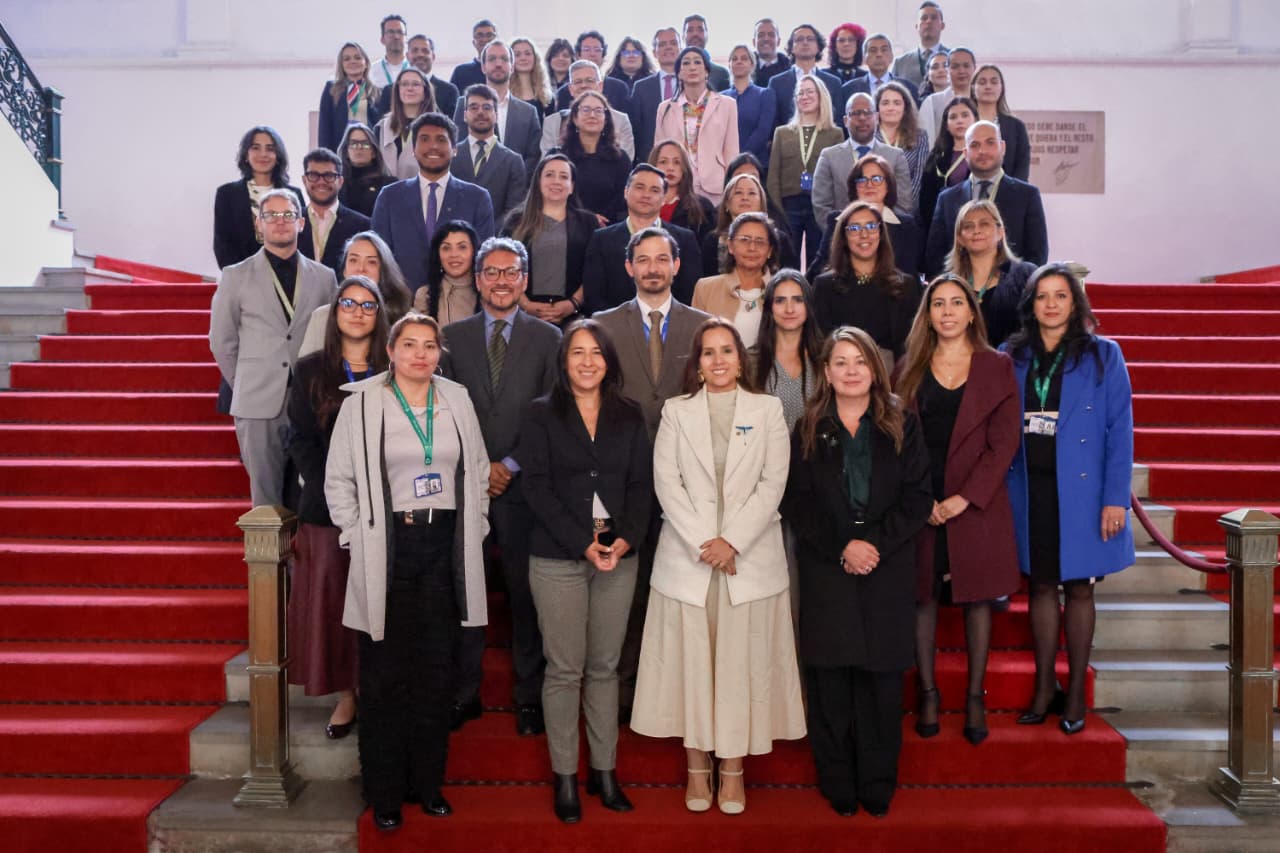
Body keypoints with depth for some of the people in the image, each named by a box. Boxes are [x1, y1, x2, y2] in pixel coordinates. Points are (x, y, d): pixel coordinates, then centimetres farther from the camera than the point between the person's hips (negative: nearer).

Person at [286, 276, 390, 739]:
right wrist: (331, 493, -10)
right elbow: (300, 441, 2)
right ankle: (345, 694, 12)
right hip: (326, 507, 1)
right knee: (330, 600, 1)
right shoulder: (310, 371, 7)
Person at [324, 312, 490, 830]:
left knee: (435, 671, 10)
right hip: (386, 551, -3)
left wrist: (474, 531, 7)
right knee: (384, 674, 4)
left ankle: (429, 782, 23)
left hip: (445, 549, 3)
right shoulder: (362, 403, -3)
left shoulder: (457, 400, 7)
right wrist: (358, 536, -6)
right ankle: (384, 792, 17)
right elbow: (339, 480, 0)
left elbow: (477, 472, 13)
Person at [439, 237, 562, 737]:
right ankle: (463, 693, 16)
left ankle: (529, 696, 14)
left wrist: (511, 466, -7)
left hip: (523, 485, -1)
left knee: (526, 593, 3)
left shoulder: (548, 339, 4)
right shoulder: (453, 337, 9)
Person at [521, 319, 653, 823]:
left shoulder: (629, 417, 10)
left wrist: (625, 540, -10)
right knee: (564, 669, 0)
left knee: (605, 667, 8)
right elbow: (538, 486, -6)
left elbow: (641, 484, 6)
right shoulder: (542, 414, 2)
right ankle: (565, 776, 11)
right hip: (557, 557, -3)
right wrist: (584, 544, -13)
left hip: (618, 555, 3)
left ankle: (604, 770, 18)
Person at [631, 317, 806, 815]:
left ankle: (733, 768, 12)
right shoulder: (676, 411, 8)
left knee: (743, 662, 2)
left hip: (750, 557, 0)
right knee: (690, 660, 3)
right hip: (687, 558, 1)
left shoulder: (767, 410, 6)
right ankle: (697, 766, 14)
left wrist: (733, 541, -11)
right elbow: (666, 481, -1)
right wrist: (701, 543, -11)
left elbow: (773, 481, -1)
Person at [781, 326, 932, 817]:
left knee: (881, 676, 3)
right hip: (825, 570, 0)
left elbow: (918, 496, 0)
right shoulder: (808, 430, 7)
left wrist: (877, 542, -12)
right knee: (830, 679, 2)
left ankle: (878, 786, 15)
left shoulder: (901, 426, 7)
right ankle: (837, 785, 13)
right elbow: (797, 502, 0)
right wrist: (841, 547, -12)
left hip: (887, 569, 0)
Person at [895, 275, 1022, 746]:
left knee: (977, 597, 5)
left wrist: (965, 497, -12)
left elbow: (1004, 442, -3)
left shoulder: (997, 367, 3)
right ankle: (928, 693, 16)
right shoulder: (911, 370, 7)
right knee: (922, 596, 4)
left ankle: (975, 697, 16)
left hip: (976, 506, -1)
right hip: (921, 506, 1)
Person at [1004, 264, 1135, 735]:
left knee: (1079, 588, 6)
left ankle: (1076, 693, 17)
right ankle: (1044, 688, 20)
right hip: (1030, 490, 2)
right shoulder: (1012, 357, 6)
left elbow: (1120, 430, -5)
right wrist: (1001, 490, -1)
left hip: (1080, 490, -2)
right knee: (1041, 586, 9)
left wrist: (1116, 498, -12)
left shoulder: (1103, 355, -2)